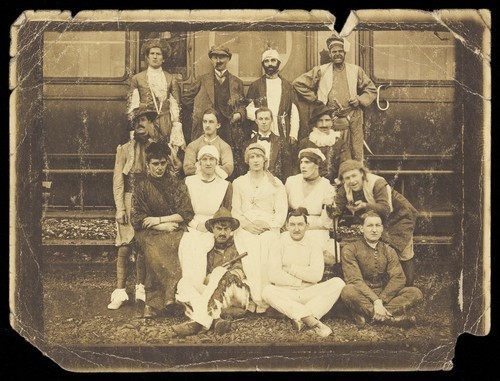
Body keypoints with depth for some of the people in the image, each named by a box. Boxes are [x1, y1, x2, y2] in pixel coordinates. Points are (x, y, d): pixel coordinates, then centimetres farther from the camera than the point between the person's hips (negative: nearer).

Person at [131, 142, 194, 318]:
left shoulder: (177, 185, 14)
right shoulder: (142, 188, 13)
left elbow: (186, 214, 5)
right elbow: (137, 219, 5)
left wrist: (159, 220, -4)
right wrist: (164, 226, -7)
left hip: (175, 231, 0)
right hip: (150, 233, 0)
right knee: (154, 251, -35)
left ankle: (153, 303, -35)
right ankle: (172, 294, -37)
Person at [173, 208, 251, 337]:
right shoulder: (209, 252, 23)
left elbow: (239, 273, 0)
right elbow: (204, 281, 18)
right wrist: (208, 279, -7)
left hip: (237, 296, -3)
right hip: (214, 299, 3)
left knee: (220, 273, -31)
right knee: (184, 283, -19)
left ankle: (199, 322, -42)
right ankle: (217, 319, -41)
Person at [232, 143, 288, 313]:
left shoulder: (276, 184, 14)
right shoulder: (238, 183, 18)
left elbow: (281, 212, 7)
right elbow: (235, 210, 11)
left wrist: (267, 224, -9)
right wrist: (246, 224, -7)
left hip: (268, 229, -1)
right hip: (245, 229, 1)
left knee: (264, 256, -29)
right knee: (249, 257, -28)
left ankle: (264, 298, -24)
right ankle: (251, 298, -23)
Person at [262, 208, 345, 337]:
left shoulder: (314, 245, 7)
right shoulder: (278, 245, 4)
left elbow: (316, 275, -9)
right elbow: (274, 276, -10)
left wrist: (291, 268, -7)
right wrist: (299, 280, -7)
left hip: (309, 293, 2)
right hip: (285, 295, -1)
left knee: (338, 283, -21)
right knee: (268, 291, -33)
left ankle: (301, 318, -34)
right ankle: (312, 321, -38)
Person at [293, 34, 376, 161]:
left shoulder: (356, 71, 11)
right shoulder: (320, 71, 6)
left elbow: (371, 89, 18)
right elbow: (299, 83, 9)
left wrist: (360, 100, 1)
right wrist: (315, 98, 5)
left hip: (353, 118, 1)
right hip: (332, 120, -1)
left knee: (356, 155, 0)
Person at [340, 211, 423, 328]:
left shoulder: (388, 251, 9)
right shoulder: (350, 249, -2)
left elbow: (399, 278, -4)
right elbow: (355, 280, -15)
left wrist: (381, 300, -21)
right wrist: (375, 300, -28)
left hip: (385, 295, 4)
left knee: (415, 293, -18)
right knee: (348, 291, -37)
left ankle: (365, 313, -28)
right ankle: (390, 317, -32)